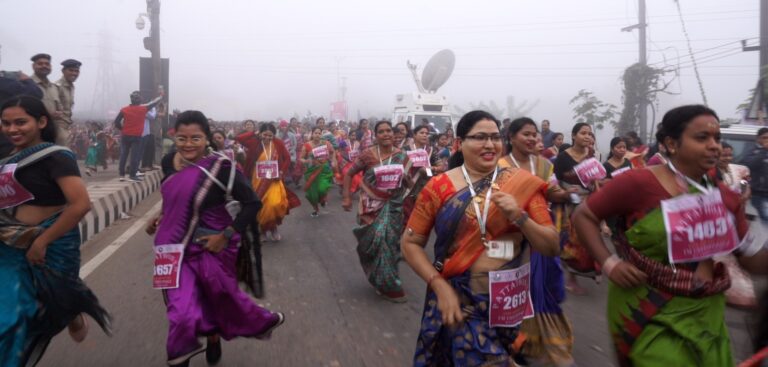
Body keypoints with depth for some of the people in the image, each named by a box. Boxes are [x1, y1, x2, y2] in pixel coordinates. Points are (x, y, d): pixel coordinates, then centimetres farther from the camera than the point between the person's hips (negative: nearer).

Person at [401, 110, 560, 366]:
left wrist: (519, 217, -20)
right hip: (458, 301, -2)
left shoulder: (523, 183, -5)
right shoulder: (439, 188, -8)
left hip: (510, 302, 2)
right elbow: (410, 243, -3)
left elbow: (552, 248, -4)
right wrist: (439, 285, -14)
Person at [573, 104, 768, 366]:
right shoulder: (638, 183, -17)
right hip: (649, 311, -6)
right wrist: (608, 262, -19)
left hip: (707, 312, 6)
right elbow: (583, 216, -9)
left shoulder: (725, 197, 1)